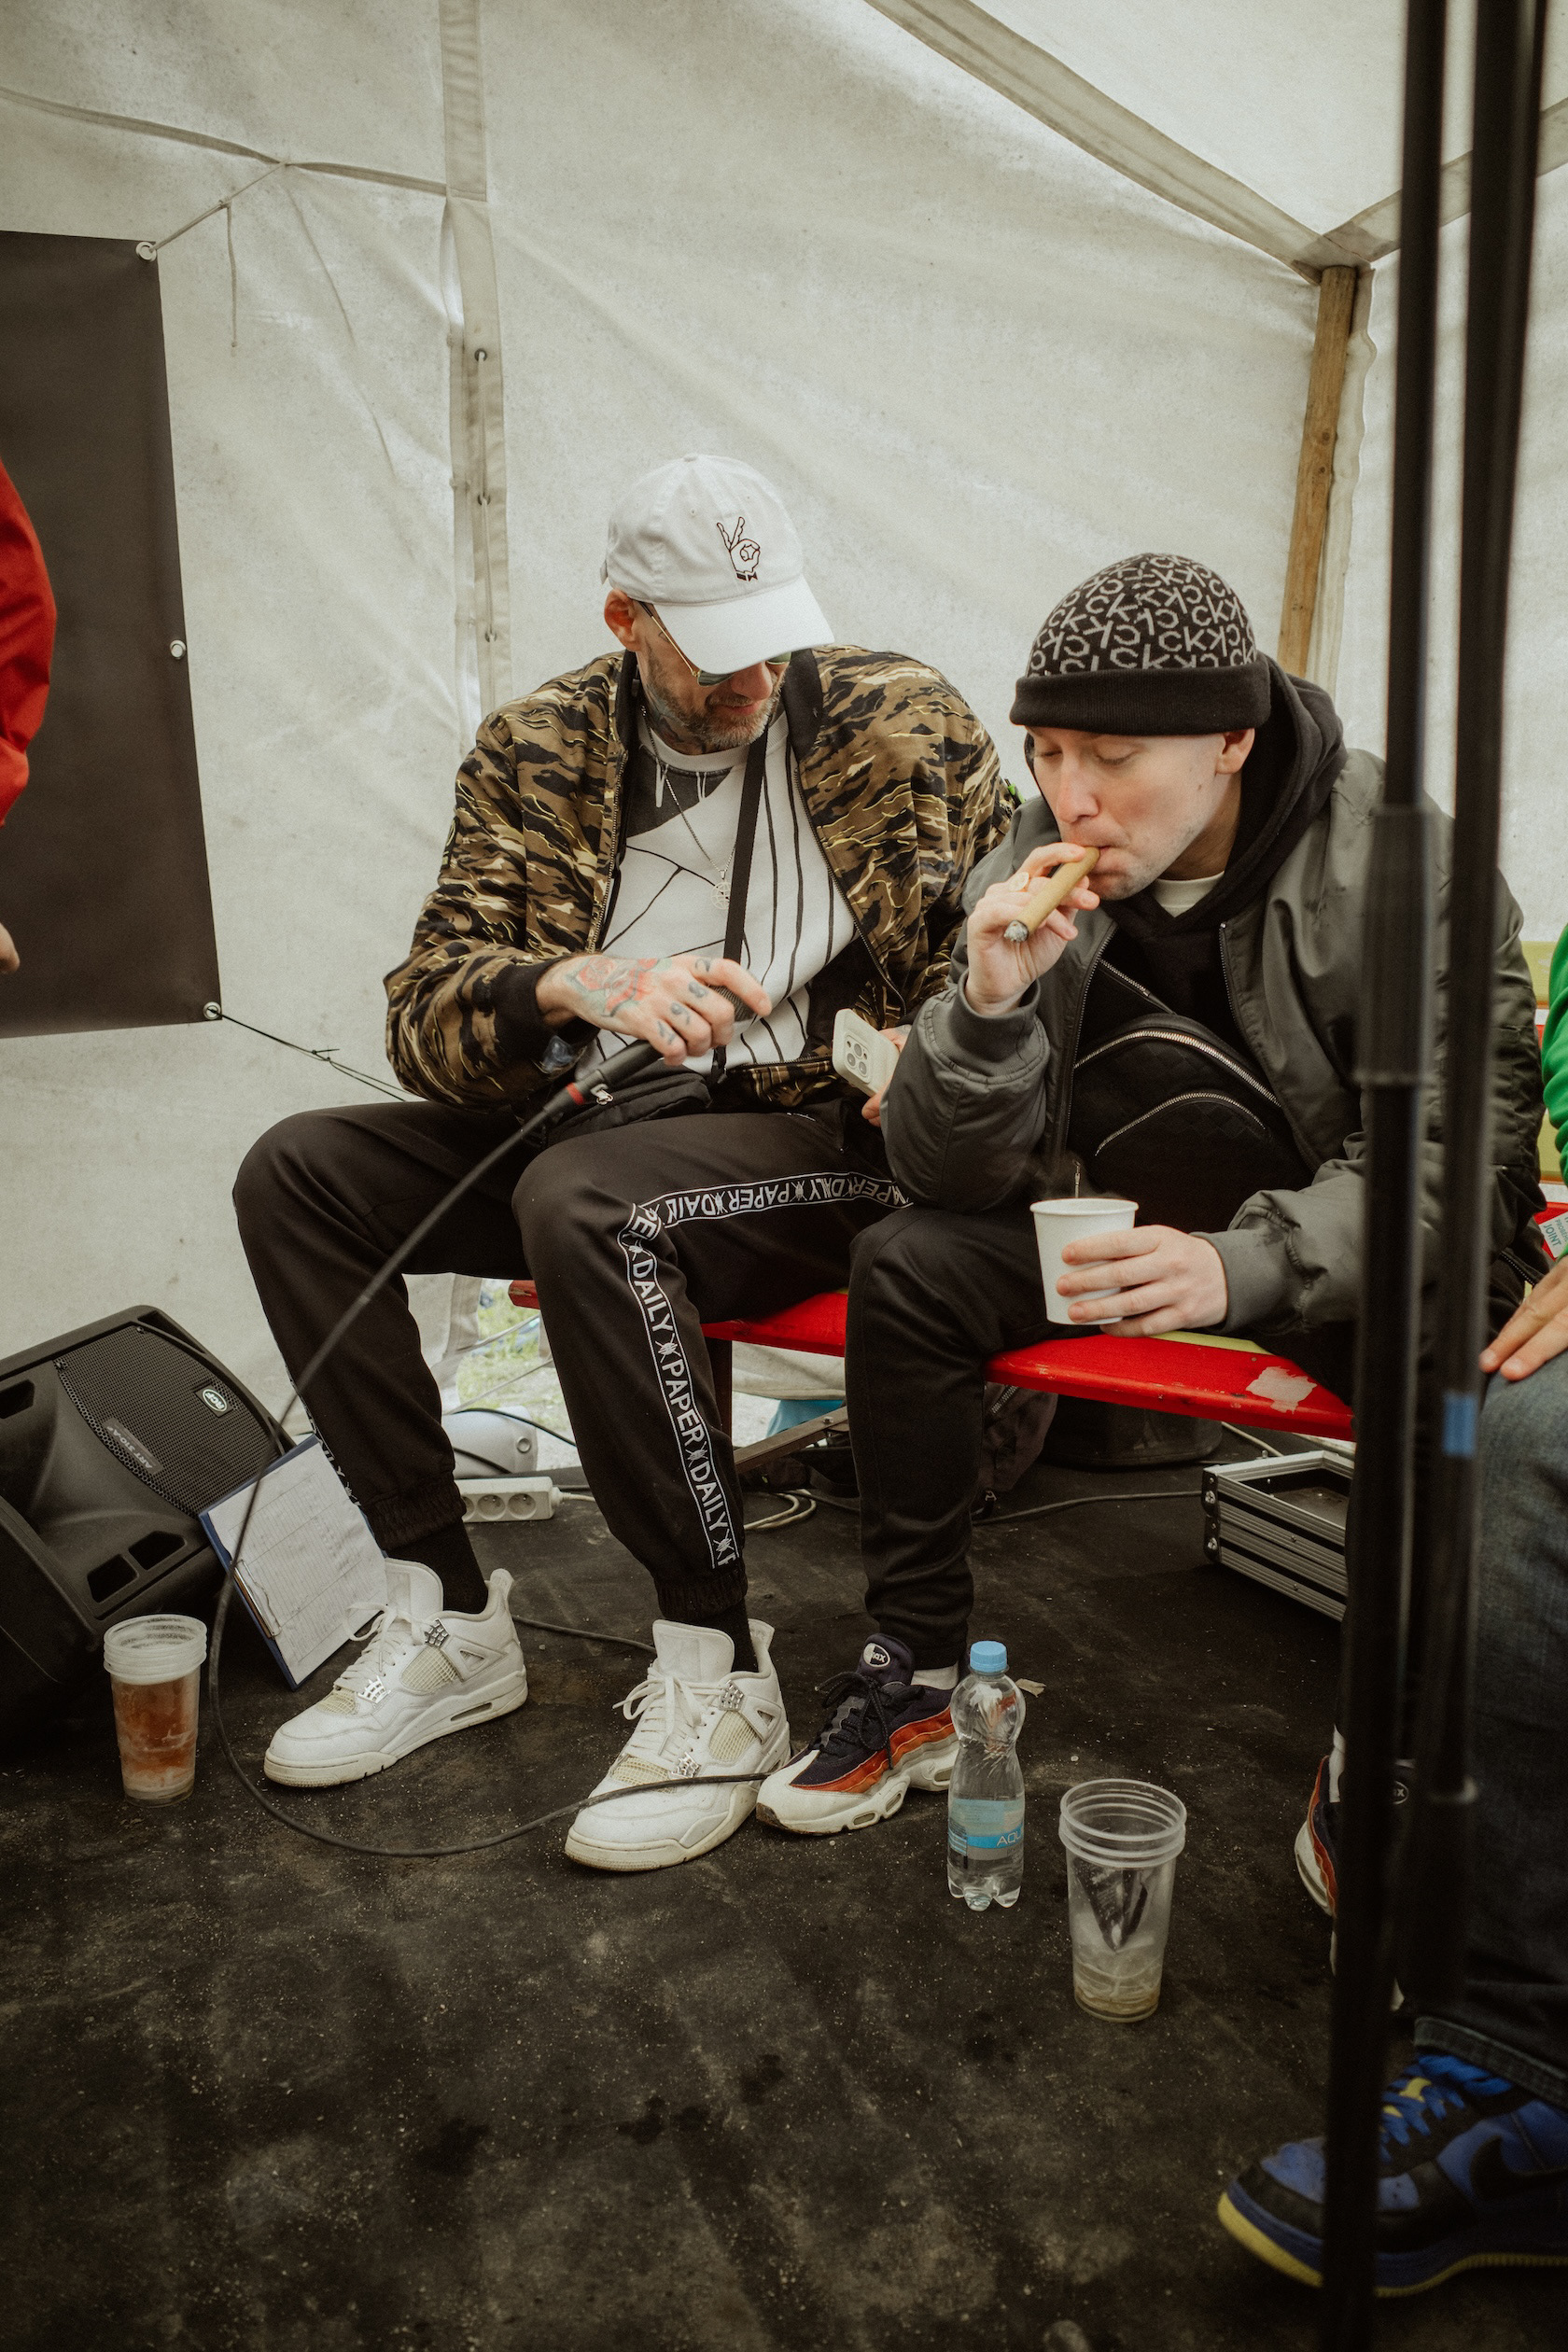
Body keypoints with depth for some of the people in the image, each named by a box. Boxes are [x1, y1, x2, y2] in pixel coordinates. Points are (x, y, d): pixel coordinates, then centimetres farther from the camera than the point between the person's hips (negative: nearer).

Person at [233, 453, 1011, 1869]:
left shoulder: (903, 724, -1)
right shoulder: (536, 753, 4)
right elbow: (423, 1021, -3)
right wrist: (569, 985, -25)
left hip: (820, 1132, -5)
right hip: (596, 1117, 5)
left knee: (579, 1199, -34)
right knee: (297, 1171, -9)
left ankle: (719, 1674, -19)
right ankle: (450, 1621, -3)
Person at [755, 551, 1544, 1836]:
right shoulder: (1035, 871, -9)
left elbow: (1450, 1162, -24)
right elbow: (953, 1176, -11)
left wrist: (1243, 1265, -41)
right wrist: (989, 1001, -31)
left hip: (1358, 1248, -3)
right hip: (1133, 1236, 4)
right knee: (906, 1268, -16)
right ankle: (917, 1680, -2)